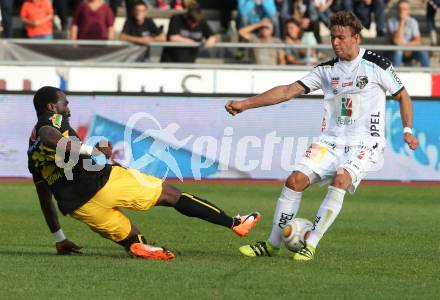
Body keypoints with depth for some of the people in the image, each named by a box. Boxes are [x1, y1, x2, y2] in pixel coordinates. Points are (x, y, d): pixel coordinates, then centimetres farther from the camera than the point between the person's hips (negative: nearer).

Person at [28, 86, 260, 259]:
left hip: (77, 207, 7)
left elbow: (44, 199, 28)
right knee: (170, 194, 7)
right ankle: (234, 223, 10)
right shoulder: (53, 120, 3)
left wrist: (59, 239, 33)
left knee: (132, 241, 17)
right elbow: (49, 138, -24)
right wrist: (91, 149, -25)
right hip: (99, 180, -7)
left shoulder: (33, 152, 25)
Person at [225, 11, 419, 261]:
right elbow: (289, 91, 5)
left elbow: (403, 96, 7)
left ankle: (311, 245, -24)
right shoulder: (327, 69, 7)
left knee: (340, 180, -31)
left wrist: (407, 131, -5)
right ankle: (273, 244, 1)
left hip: (365, 143, -5)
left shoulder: (377, 65, -4)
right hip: (331, 140, 5)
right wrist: (246, 104, -2)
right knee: (296, 179, -11)